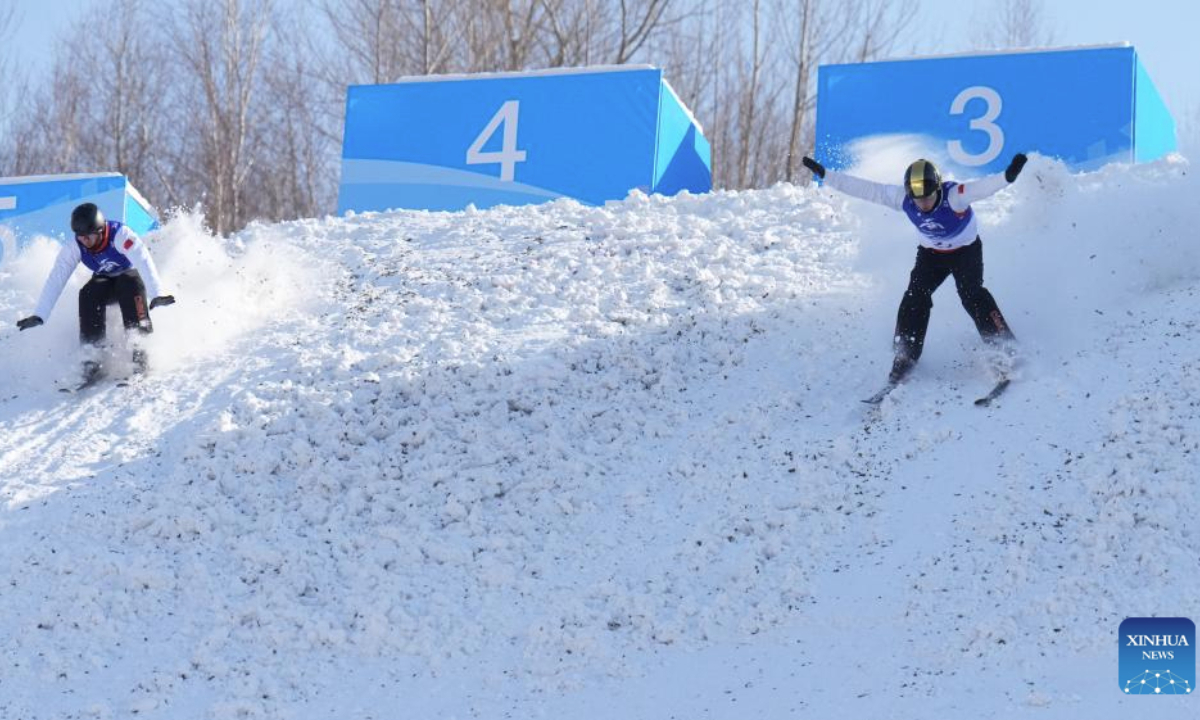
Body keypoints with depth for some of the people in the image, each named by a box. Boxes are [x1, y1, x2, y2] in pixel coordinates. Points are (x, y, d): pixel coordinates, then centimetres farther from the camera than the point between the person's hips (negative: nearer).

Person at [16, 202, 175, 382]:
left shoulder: (120, 234, -32)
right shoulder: (73, 248, -20)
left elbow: (143, 261, -43)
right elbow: (55, 280, -19)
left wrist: (156, 294, -59)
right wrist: (39, 316, -27)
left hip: (131, 275, -3)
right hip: (105, 282, 3)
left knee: (130, 285, -37)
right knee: (88, 294, -29)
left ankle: (138, 349, -35)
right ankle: (92, 357, -28)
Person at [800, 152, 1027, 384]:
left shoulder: (954, 195, -36)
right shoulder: (902, 198, -24)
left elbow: (982, 187, -53)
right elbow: (865, 189, -21)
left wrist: (1008, 176, -74)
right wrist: (825, 175, -22)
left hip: (966, 250, -4)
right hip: (931, 252, 4)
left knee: (971, 294, -21)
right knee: (915, 297, -10)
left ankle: (1004, 350, -11)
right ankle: (905, 356, 3)